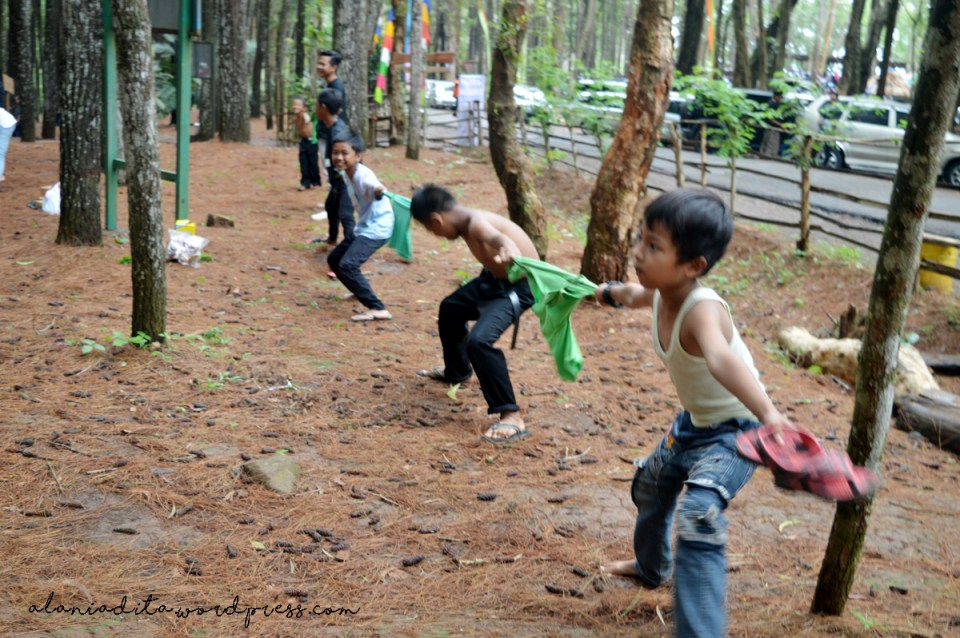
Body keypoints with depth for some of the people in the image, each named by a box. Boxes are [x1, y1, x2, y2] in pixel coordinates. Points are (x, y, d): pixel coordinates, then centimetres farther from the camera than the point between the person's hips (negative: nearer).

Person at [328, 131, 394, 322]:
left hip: (377, 227, -10)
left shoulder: (363, 174, -27)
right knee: (334, 259, 19)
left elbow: (373, 186, -51)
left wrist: (378, 191, -72)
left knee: (347, 265, -25)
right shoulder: (345, 174, -1)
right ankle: (361, 291, 41)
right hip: (363, 226, 10)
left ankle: (379, 309, -26)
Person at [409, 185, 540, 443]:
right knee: (450, 308, 30)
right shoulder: (466, 224, 0)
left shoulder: (476, 223, -30)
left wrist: (509, 252, -76)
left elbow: (497, 237, -55)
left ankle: (511, 416, -23)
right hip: (495, 277, 11)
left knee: (479, 340, -29)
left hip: (519, 285, -11)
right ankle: (456, 370, 54)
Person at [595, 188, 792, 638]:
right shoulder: (661, 293, -12)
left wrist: (769, 415, -77)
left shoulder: (701, 311, -38)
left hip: (734, 430, -9)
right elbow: (637, 295, 15)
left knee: (698, 513, -31)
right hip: (693, 423, 10)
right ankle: (651, 567, 57)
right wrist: (612, 292, 37)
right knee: (650, 485, 29)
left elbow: (722, 360, -61)